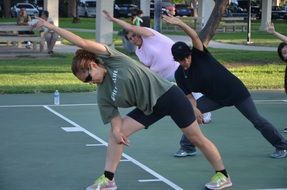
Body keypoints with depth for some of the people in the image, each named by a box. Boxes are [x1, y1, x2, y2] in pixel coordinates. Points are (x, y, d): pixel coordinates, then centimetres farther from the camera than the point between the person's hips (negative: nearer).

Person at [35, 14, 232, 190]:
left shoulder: (112, 59, -16)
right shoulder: (103, 95, -2)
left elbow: (83, 43, -25)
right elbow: (116, 122, -3)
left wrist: (52, 26, -24)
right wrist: (117, 132, -26)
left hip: (168, 95, -6)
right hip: (149, 107, 6)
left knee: (196, 138, 2)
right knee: (116, 133, -5)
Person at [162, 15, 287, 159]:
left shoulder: (199, 55, -22)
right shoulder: (179, 75, -8)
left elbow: (195, 37, -40)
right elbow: (189, 96, -3)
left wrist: (179, 24, -55)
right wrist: (194, 109, -23)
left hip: (235, 91, -5)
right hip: (214, 98, 5)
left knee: (257, 120, 0)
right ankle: (187, 146, 2)